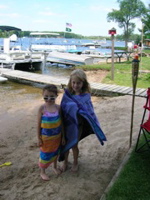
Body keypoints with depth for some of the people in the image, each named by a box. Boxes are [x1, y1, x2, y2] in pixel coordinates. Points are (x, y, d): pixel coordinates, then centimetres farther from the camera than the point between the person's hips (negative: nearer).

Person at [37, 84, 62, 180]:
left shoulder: (58, 107, -11)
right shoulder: (42, 108, -17)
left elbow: (61, 121, -3)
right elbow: (39, 124, -10)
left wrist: (63, 135, 1)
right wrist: (39, 138, -7)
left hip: (57, 135, 3)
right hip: (46, 136, -3)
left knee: (55, 152, 22)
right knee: (45, 154, 13)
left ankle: (55, 167, 48)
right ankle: (42, 172, 35)